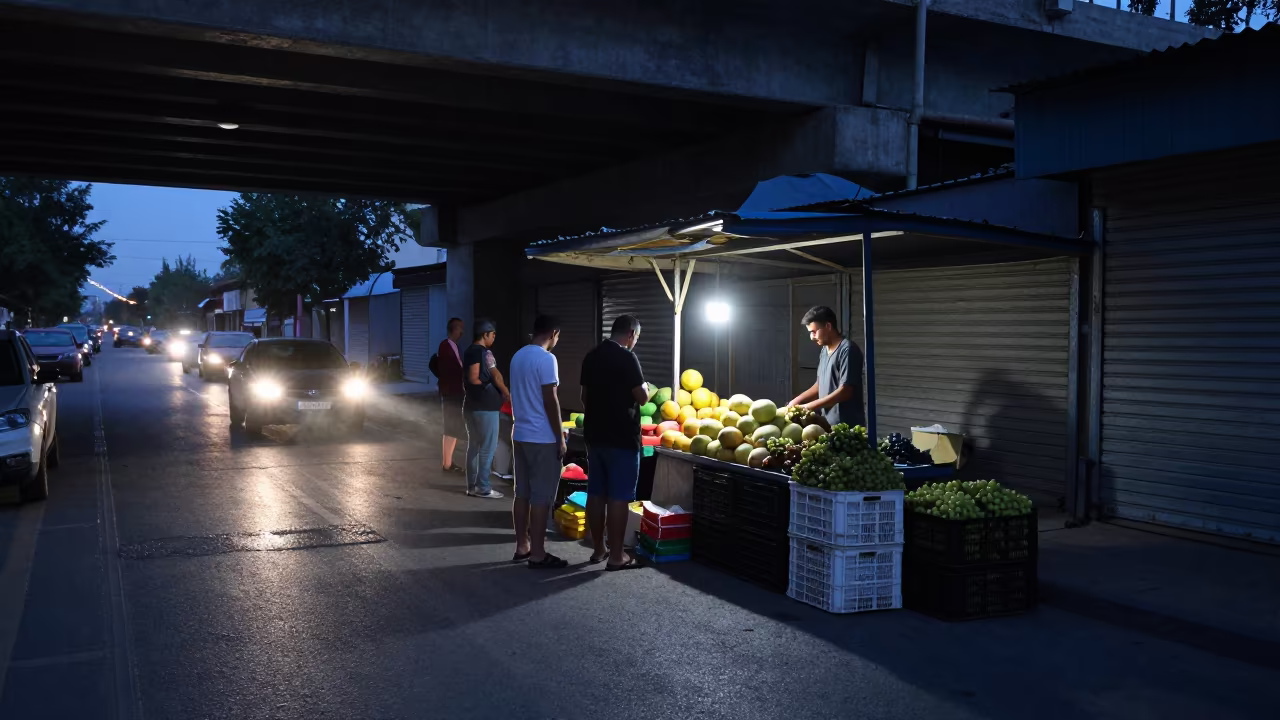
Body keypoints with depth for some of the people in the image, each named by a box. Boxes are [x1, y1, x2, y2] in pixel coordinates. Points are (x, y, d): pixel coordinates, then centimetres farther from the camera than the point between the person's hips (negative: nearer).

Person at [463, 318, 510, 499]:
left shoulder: (468, 352, 13)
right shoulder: (484, 352, -14)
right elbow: (496, 377, -16)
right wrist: (507, 394, -3)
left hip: (470, 405, 9)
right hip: (485, 407, -9)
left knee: (473, 446, 13)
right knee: (487, 448, -3)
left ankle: (472, 485, 17)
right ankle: (482, 488, -1)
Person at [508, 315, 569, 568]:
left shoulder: (518, 356, 11)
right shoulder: (546, 359, -16)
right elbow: (550, 401, -17)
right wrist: (560, 438, -12)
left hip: (520, 435, 9)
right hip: (542, 438, -9)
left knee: (523, 493, 13)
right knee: (541, 497, -3)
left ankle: (522, 547, 20)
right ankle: (537, 554, 2)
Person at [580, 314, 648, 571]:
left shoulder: (591, 357, 9)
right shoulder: (626, 357, -15)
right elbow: (642, 397, -14)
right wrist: (645, 389, 7)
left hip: (594, 435, 8)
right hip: (621, 438, -7)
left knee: (596, 493, 11)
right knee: (618, 497, -2)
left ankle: (599, 549, 20)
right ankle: (616, 556, 2)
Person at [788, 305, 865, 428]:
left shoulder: (847, 350, -14)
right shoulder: (824, 351, 13)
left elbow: (845, 391, -19)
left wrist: (808, 407, -17)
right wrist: (797, 400, 8)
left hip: (847, 426, -8)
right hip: (827, 423, 8)